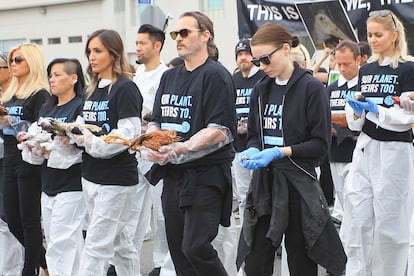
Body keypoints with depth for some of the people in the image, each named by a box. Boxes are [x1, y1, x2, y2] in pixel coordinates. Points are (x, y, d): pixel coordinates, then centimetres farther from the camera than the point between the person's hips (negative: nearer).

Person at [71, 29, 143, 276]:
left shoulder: (125, 88, -11)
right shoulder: (93, 89, 15)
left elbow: (129, 133, -19)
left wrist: (93, 142, -27)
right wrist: (72, 134, -3)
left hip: (117, 178, -8)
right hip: (91, 176, 8)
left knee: (96, 246, -8)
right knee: (119, 242, 17)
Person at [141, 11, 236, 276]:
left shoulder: (215, 75, -9)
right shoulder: (169, 77, 15)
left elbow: (220, 132, -17)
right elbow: (156, 122, 19)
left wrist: (178, 150, -25)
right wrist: (149, 144, -4)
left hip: (205, 176, -8)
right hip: (173, 175, 8)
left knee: (195, 247, -15)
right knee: (178, 250, 11)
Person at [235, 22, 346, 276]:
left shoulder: (311, 88, -8)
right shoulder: (261, 89, 9)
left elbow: (321, 144, -10)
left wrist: (279, 152, -19)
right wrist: (253, 151, -6)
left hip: (298, 182, -5)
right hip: (265, 182, 5)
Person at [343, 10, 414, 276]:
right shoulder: (366, 70, 11)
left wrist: (374, 110, -19)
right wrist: (356, 112, -8)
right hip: (365, 149, 5)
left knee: (390, 221, 1)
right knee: (357, 218, 2)